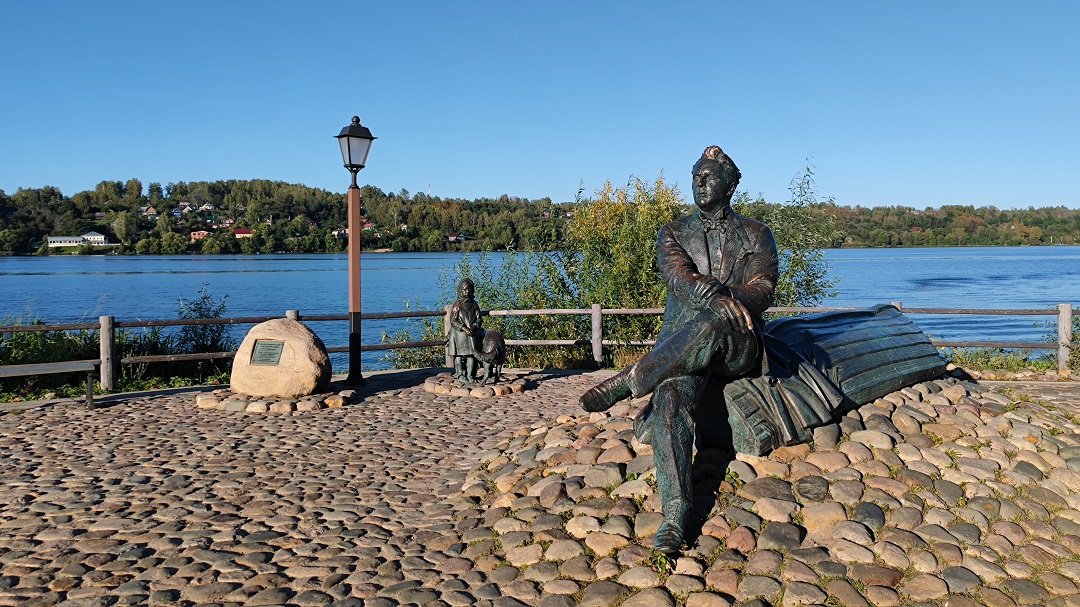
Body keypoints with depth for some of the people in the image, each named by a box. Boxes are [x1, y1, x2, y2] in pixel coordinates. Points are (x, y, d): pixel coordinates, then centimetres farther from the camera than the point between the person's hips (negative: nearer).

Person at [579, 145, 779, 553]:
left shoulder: (757, 236, 14)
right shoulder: (674, 234, 15)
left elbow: (762, 290, -2)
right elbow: (677, 276, -6)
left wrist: (729, 308, -25)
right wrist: (716, 298, -28)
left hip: (739, 347, -1)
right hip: (681, 346, 1)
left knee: (711, 327, -39)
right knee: (672, 397, -32)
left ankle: (627, 382, -29)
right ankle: (675, 517, -36)